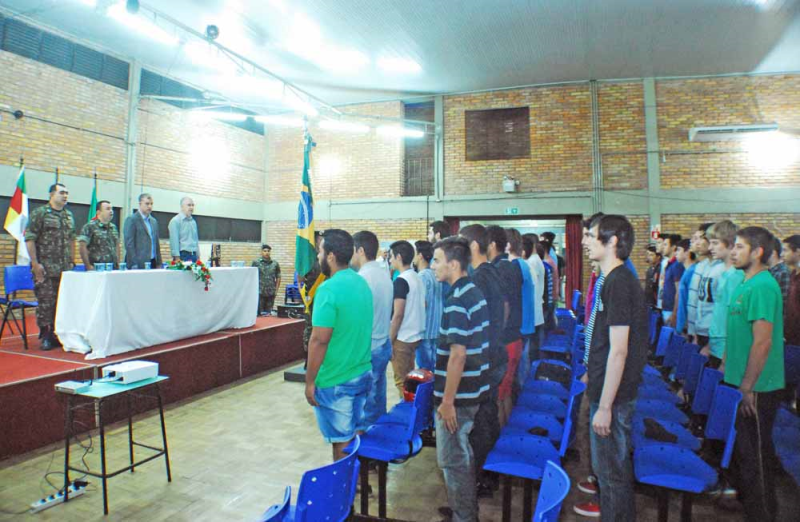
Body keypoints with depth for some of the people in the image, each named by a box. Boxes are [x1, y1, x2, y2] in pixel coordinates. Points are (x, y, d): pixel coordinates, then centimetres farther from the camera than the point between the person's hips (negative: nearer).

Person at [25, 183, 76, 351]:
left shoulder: (69, 215, 14)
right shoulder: (40, 213, -5)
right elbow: (29, 239, -9)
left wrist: (71, 261, 14)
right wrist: (35, 264, -13)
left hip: (65, 269, 6)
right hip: (45, 268, -6)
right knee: (46, 302, -3)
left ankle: (57, 334, 18)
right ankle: (45, 336, 7)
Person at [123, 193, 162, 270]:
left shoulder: (154, 221, 16)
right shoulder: (131, 219, -4)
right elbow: (129, 244, -11)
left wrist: (159, 263, 11)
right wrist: (134, 265, -16)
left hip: (153, 263, 6)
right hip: (138, 264, -6)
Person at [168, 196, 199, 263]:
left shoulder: (193, 221, 17)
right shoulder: (175, 221, -4)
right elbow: (174, 241, -10)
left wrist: (198, 256, 13)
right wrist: (177, 258, -16)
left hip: (193, 255, 6)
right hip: (183, 255, -6)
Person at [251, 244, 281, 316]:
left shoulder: (275, 263, 7)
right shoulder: (256, 262, 0)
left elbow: (278, 277, 12)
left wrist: (276, 289, 7)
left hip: (271, 293, 3)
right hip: (259, 292, -2)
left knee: (268, 314, 8)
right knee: (258, 314, -1)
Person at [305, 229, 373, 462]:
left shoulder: (329, 289, -20)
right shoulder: (362, 283, 4)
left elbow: (320, 340, -21)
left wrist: (309, 381, -12)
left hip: (336, 381, -7)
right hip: (364, 374, 8)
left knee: (342, 441, 6)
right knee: (357, 433, 19)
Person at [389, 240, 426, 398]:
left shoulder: (401, 280, -17)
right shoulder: (418, 278, 8)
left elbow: (398, 314, -19)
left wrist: (389, 340, -13)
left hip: (402, 338, -8)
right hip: (416, 335, 8)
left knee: (401, 381, 3)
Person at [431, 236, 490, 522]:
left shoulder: (457, 301, -22)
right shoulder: (476, 291, 6)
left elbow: (458, 354, -25)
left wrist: (447, 400, -19)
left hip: (458, 395, -9)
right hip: (475, 390, 9)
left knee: (453, 460, 7)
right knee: (464, 455, 23)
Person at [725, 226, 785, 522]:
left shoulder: (762, 286, -20)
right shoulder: (746, 284, 10)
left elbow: (762, 342, -24)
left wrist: (747, 387, -20)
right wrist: (728, 368, 19)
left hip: (757, 389, -9)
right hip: (741, 382, 9)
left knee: (755, 452, 5)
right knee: (741, 445, 22)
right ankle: (742, 494, 38)